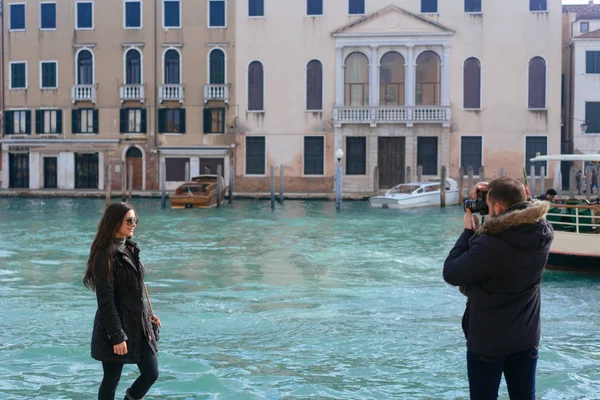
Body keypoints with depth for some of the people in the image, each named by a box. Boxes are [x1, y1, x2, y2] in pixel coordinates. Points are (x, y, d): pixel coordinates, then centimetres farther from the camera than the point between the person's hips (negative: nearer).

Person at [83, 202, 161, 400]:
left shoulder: (130, 249, 9)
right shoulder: (105, 256, -16)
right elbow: (106, 301, -18)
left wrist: (148, 315, 18)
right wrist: (117, 337, -19)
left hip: (139, 325, 8)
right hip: (115, 326, -8)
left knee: (151, 374, 6)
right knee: (111, 380, 6)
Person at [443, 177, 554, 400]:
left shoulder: (490, 245, -28)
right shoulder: (544, 233, -8)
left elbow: (451, 274, -15)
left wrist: (468, 231, -8)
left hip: (488, 339, -6)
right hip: (527, 337, 6)